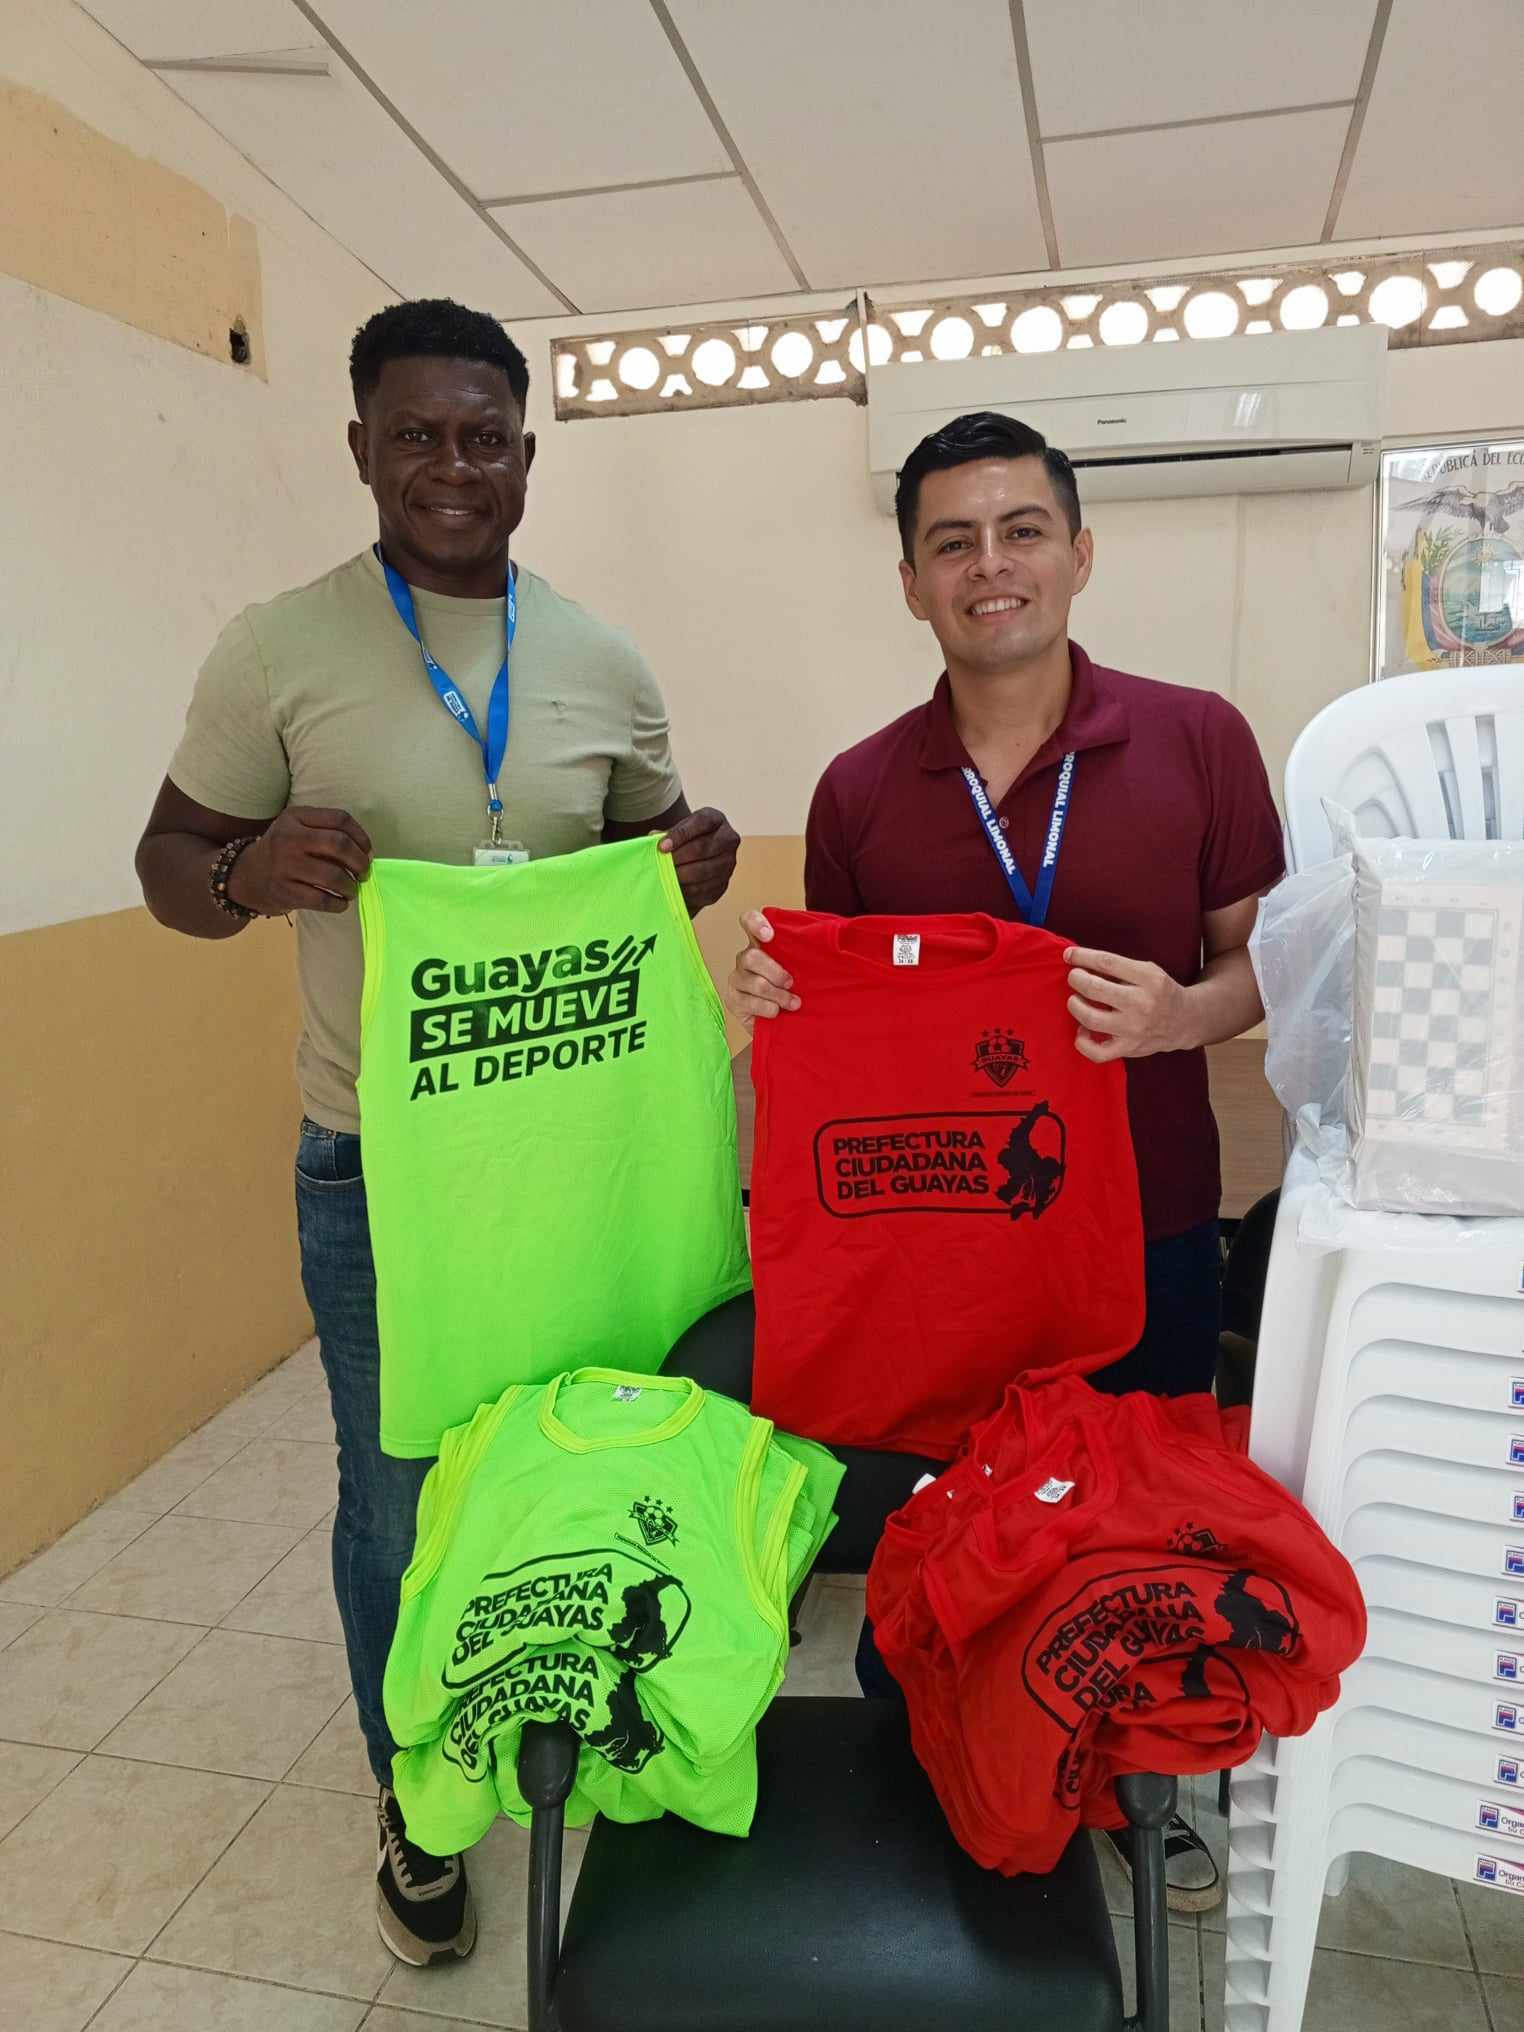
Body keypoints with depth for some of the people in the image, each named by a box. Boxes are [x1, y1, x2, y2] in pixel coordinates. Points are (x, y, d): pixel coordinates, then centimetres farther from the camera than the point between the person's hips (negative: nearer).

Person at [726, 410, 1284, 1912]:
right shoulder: (858, 792, -2)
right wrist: (768, 992, -15)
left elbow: (1267, 958, 1)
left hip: (1143, 1237, 0)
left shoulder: (1197, 742, -5)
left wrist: (1180, 1014, -21)